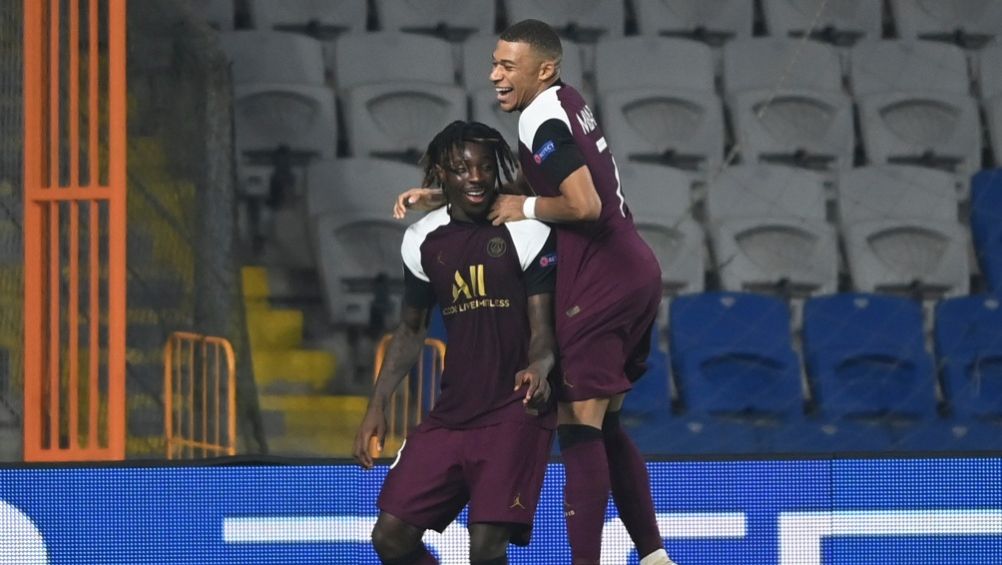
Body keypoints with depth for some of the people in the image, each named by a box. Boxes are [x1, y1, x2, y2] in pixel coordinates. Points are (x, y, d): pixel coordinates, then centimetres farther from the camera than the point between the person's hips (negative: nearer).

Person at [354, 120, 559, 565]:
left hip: (515, 411, -6)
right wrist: (377, 405, 13)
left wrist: (538, 368, -33)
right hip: (451, 412, 6)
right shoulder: (423, 240, 6)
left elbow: (542, 331, -10)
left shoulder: (525, 233, -8)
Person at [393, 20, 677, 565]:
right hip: (635, 270, 10)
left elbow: (584, 204, -24)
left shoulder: (543, 118, -14)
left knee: (579, 428, -11)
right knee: (605, 425, 17)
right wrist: (439, 197, 17)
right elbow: (519, 191, 24)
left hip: (598, 285, -10)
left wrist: (526, 208, -9)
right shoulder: (566, 104, 15)